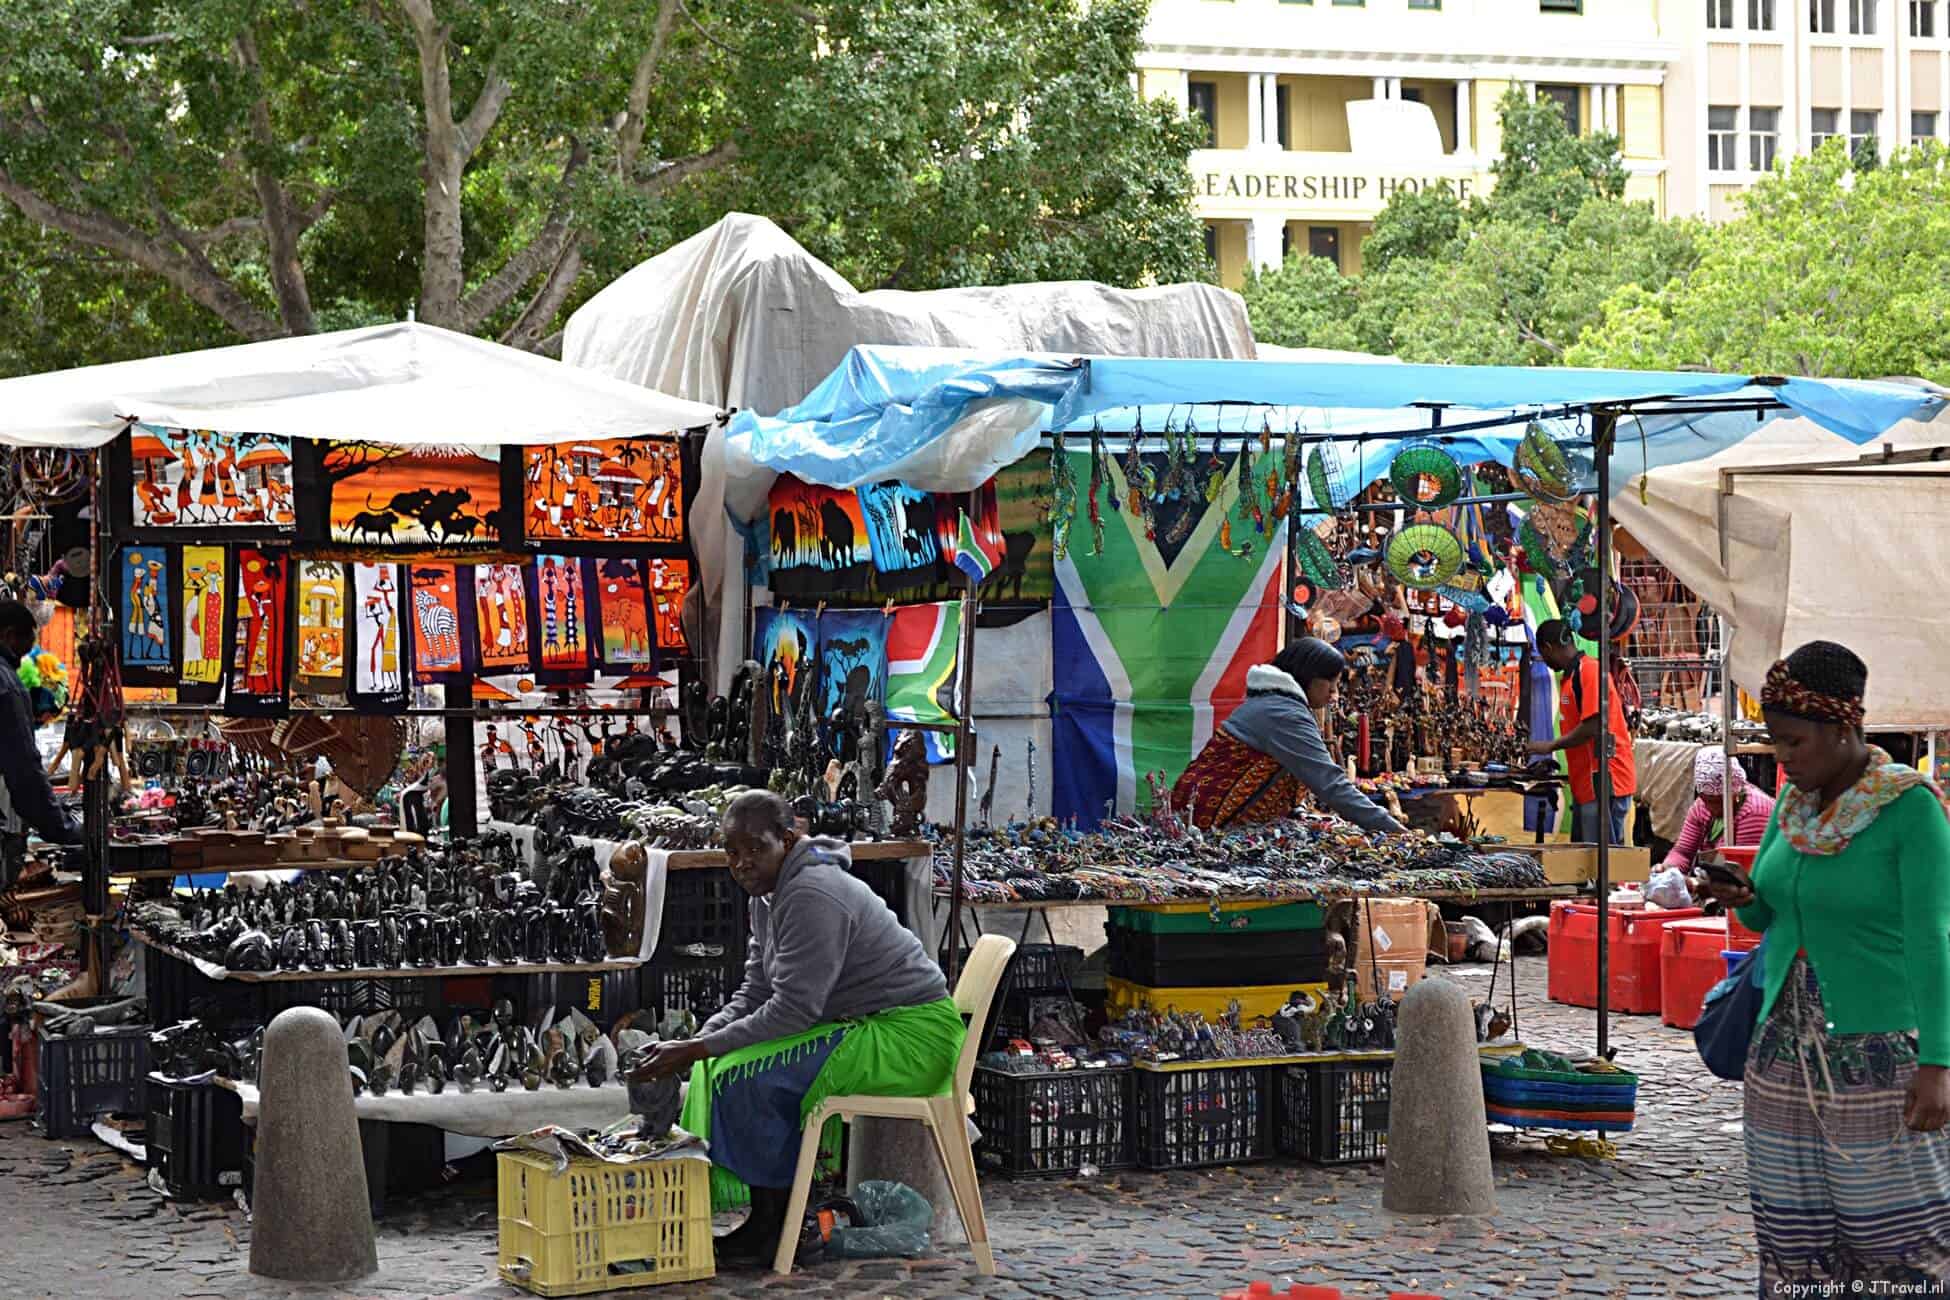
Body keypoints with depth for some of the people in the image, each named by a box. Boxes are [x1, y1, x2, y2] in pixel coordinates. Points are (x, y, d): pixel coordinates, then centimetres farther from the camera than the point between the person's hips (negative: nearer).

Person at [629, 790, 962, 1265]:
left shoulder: (811, 896, -22)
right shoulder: (769, 893, 10)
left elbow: (793, 1008, -26)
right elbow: (754, 995, 12)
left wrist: (698, 1050, -23)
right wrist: (695, 1043, -5)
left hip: (910, 1035, -11)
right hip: (863, 1026, 11)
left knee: (746, 1076, -22)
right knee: (721, 1063, 7)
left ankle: (772, 1224, -9)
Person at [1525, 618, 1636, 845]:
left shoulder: (1588, 671, -12)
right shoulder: (1569, 676, 18)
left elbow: (1592, 727, -20)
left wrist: (1551, 746, -10)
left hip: (1602, 782, -10)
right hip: (1584, 784, 10)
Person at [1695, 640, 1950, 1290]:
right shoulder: (1791, 804, 9)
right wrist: (1743, 899, -4)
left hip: (1876, 1043, -7)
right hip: (1785, 1037, 7)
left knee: (1891, 1225, -3)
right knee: (1794, 1225, 7)